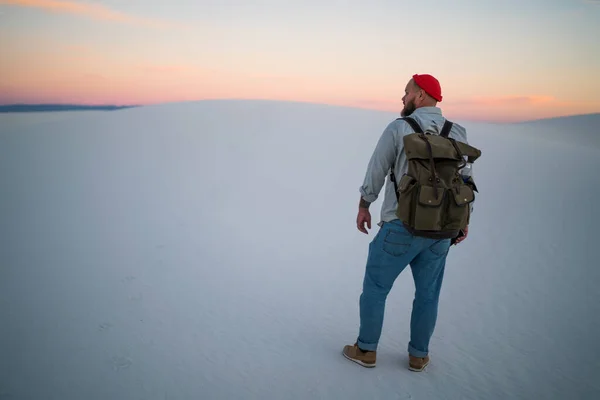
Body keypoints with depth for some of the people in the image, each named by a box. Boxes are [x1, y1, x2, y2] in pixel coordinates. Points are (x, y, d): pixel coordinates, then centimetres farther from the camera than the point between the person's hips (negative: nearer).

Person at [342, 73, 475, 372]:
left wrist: (363, 207, 9)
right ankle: (418, 355, 27)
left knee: (375, 287, 11)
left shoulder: (398, 128, -8)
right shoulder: (457, 133, 5)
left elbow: (376, 171, -4)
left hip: (401, 227, -4)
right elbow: (465, 180, 7)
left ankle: (366, 350, 21)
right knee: (428, 293, 17)